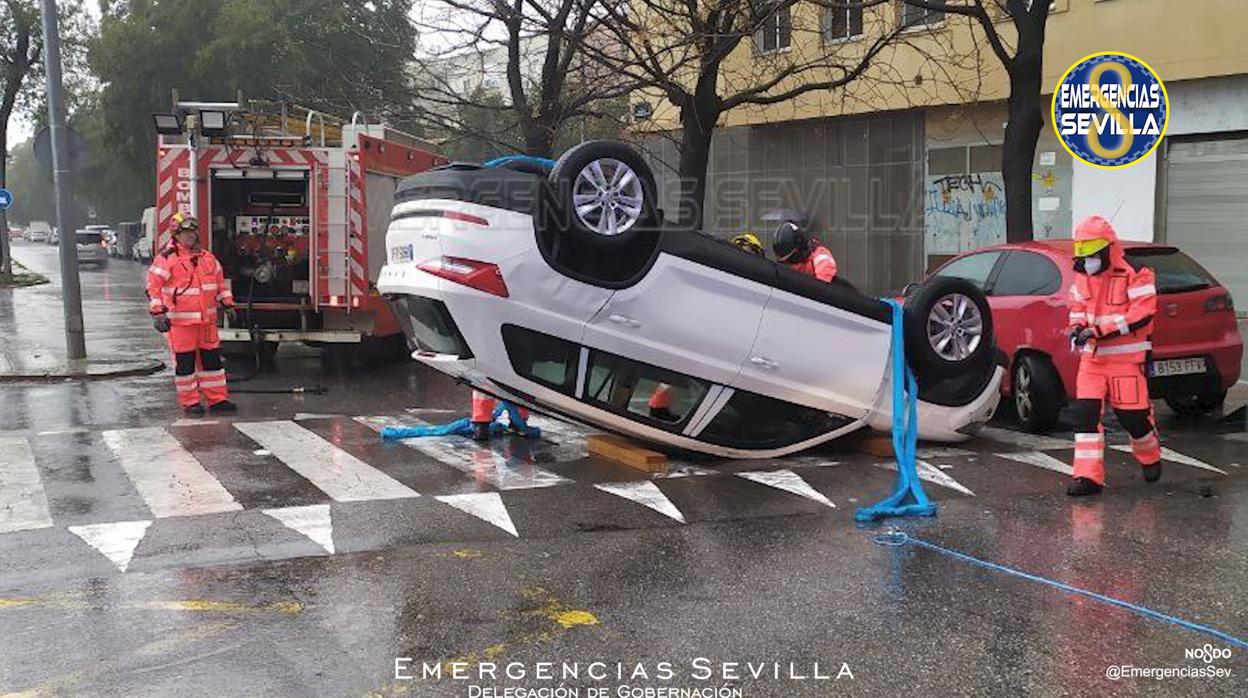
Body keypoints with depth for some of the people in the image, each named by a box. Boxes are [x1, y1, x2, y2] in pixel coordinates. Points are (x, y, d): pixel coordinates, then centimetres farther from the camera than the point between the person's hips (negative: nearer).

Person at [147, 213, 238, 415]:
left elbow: (220, 282, 22)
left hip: (207, 319, 6)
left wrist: (228, 305, 19)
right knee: (185, 361, 0)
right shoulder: (166, 258, -6)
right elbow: (153, 286, -9)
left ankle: (217, 399, 15)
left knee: (211, 358, 8)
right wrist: (157, 313, -15)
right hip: (180, 321, -6)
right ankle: (190, 402, 9)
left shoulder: (207, 257, 12)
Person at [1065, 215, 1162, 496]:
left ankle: (1151, 458, 33)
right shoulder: (1082, 276, 9)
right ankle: (1088, 476, -4)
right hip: (1091, 358, 6)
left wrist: (1099, 330, -23)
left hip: (1125, 359, -5)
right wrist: (1077, 328, -2)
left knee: (1133, 415, 2)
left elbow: (1142, 313, -19)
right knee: (1085, 413, -6)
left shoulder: (1134, 274, -12)